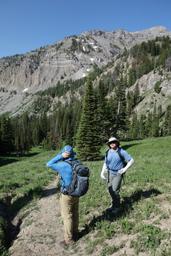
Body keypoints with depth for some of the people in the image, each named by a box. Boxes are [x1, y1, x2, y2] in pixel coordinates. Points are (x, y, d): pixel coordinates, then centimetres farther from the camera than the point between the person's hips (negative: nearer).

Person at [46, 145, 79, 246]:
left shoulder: (63, 165, -24)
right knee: (75, 214, 20)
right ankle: (75, 233, 37)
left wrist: (61, 156, -18)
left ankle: (69, 239, 21)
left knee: (67, 217, 8)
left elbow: (49, 164, -12)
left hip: (67, 195, -7)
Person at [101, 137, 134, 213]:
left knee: (115, 191, -7)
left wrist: (125, 169, -15)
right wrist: (102, 172, -1)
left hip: (118, 174, -5)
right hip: (110, 173, 5)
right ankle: (114, 204, 31)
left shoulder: (121, 152, -14)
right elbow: (105, 163, 9)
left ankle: (117, 206, 15)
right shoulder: (108, 152, 0)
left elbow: (131, 160, -10)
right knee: (110, 190, 10)